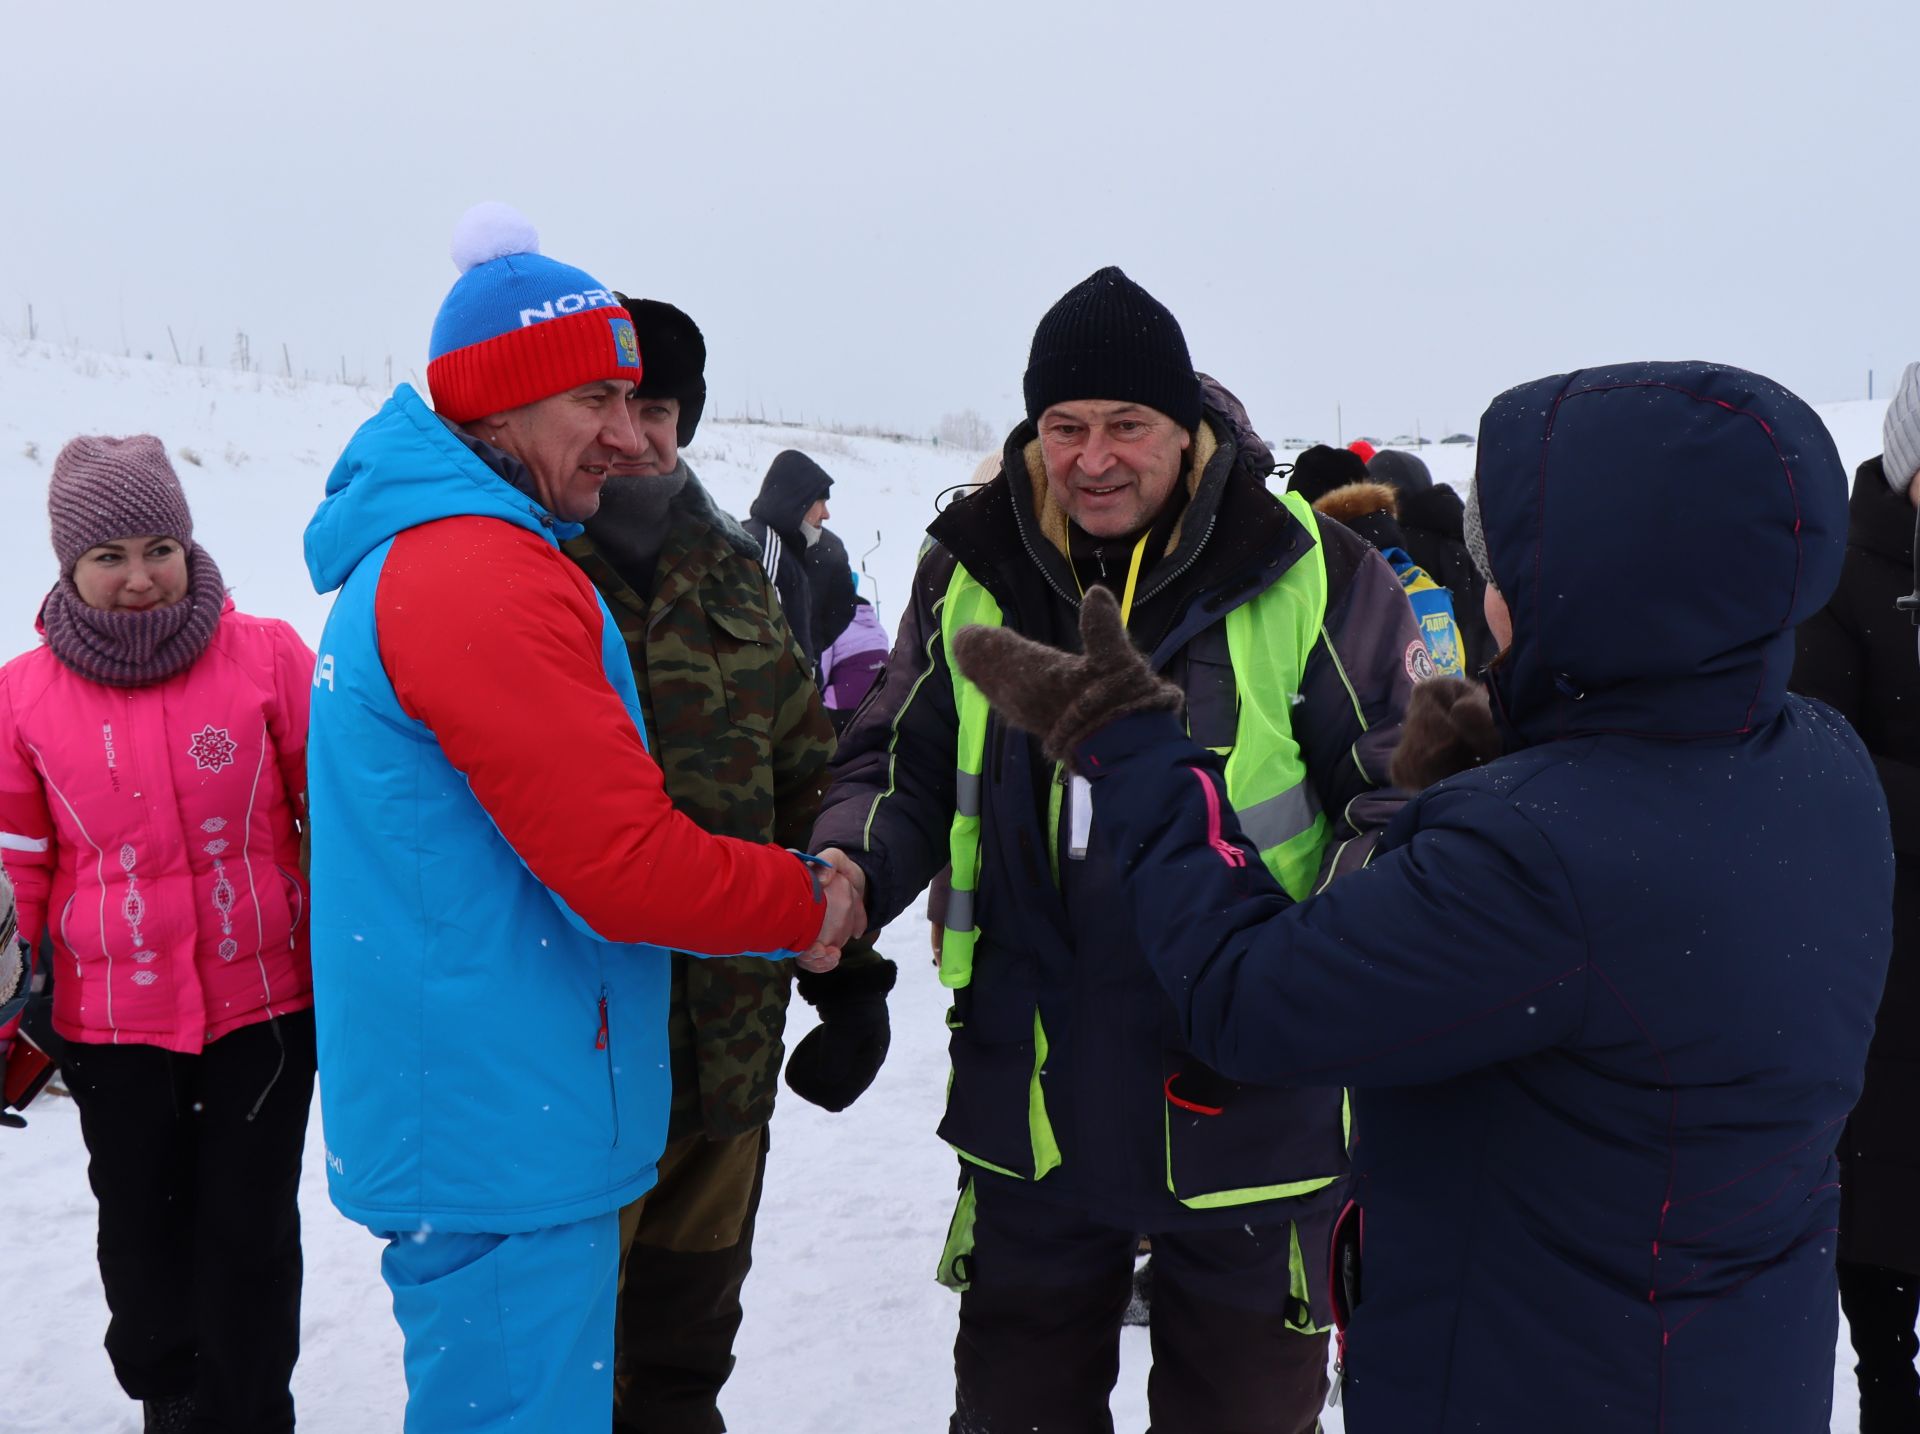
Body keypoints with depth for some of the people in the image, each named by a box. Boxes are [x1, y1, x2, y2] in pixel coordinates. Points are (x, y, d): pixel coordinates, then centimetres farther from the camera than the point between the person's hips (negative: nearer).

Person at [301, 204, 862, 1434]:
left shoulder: (410, 559, 14)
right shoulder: (490, 577, -21)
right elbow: (627, 865, -25)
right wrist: (806, 905, -7)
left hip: (466, 1120, 11)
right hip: (507, 1145, -11)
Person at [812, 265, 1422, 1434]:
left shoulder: (1314, 575, -9)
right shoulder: (973, 572, 0)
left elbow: (1404, 797, -4)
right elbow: (904, 768, 10)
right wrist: (852, 867, -11)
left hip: (1251, 1107, -2)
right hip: (1029, 1110, 3)